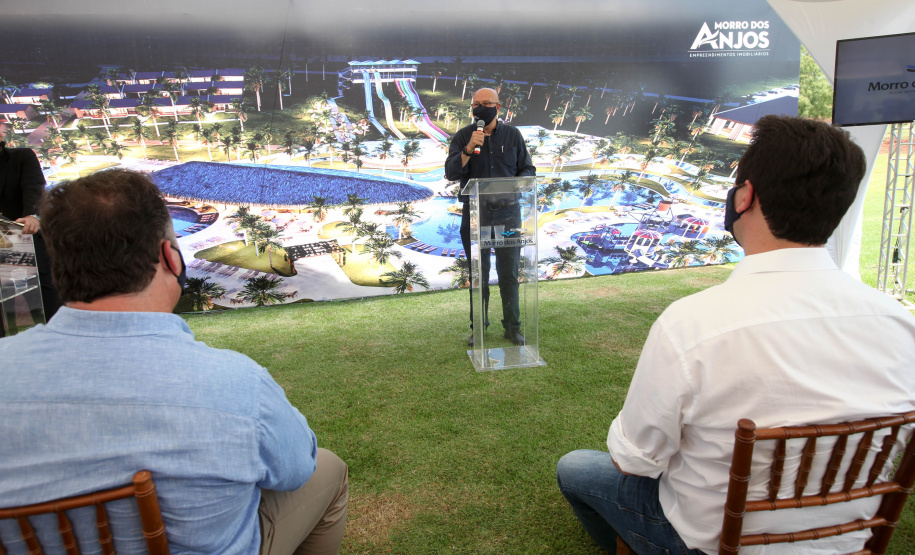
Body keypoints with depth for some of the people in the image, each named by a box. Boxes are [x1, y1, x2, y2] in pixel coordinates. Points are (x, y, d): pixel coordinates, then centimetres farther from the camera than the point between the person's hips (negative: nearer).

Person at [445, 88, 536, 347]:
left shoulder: (512, 134, 6)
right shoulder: (463, 136, 2)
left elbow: (528, 170, 8)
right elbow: (451, 173, -8)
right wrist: (469, 148, -22)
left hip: (507, 212, 0)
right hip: (474, 213, 0)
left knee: (509, 272, 5)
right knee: (478, 273, 8)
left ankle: (512, 327, 17)